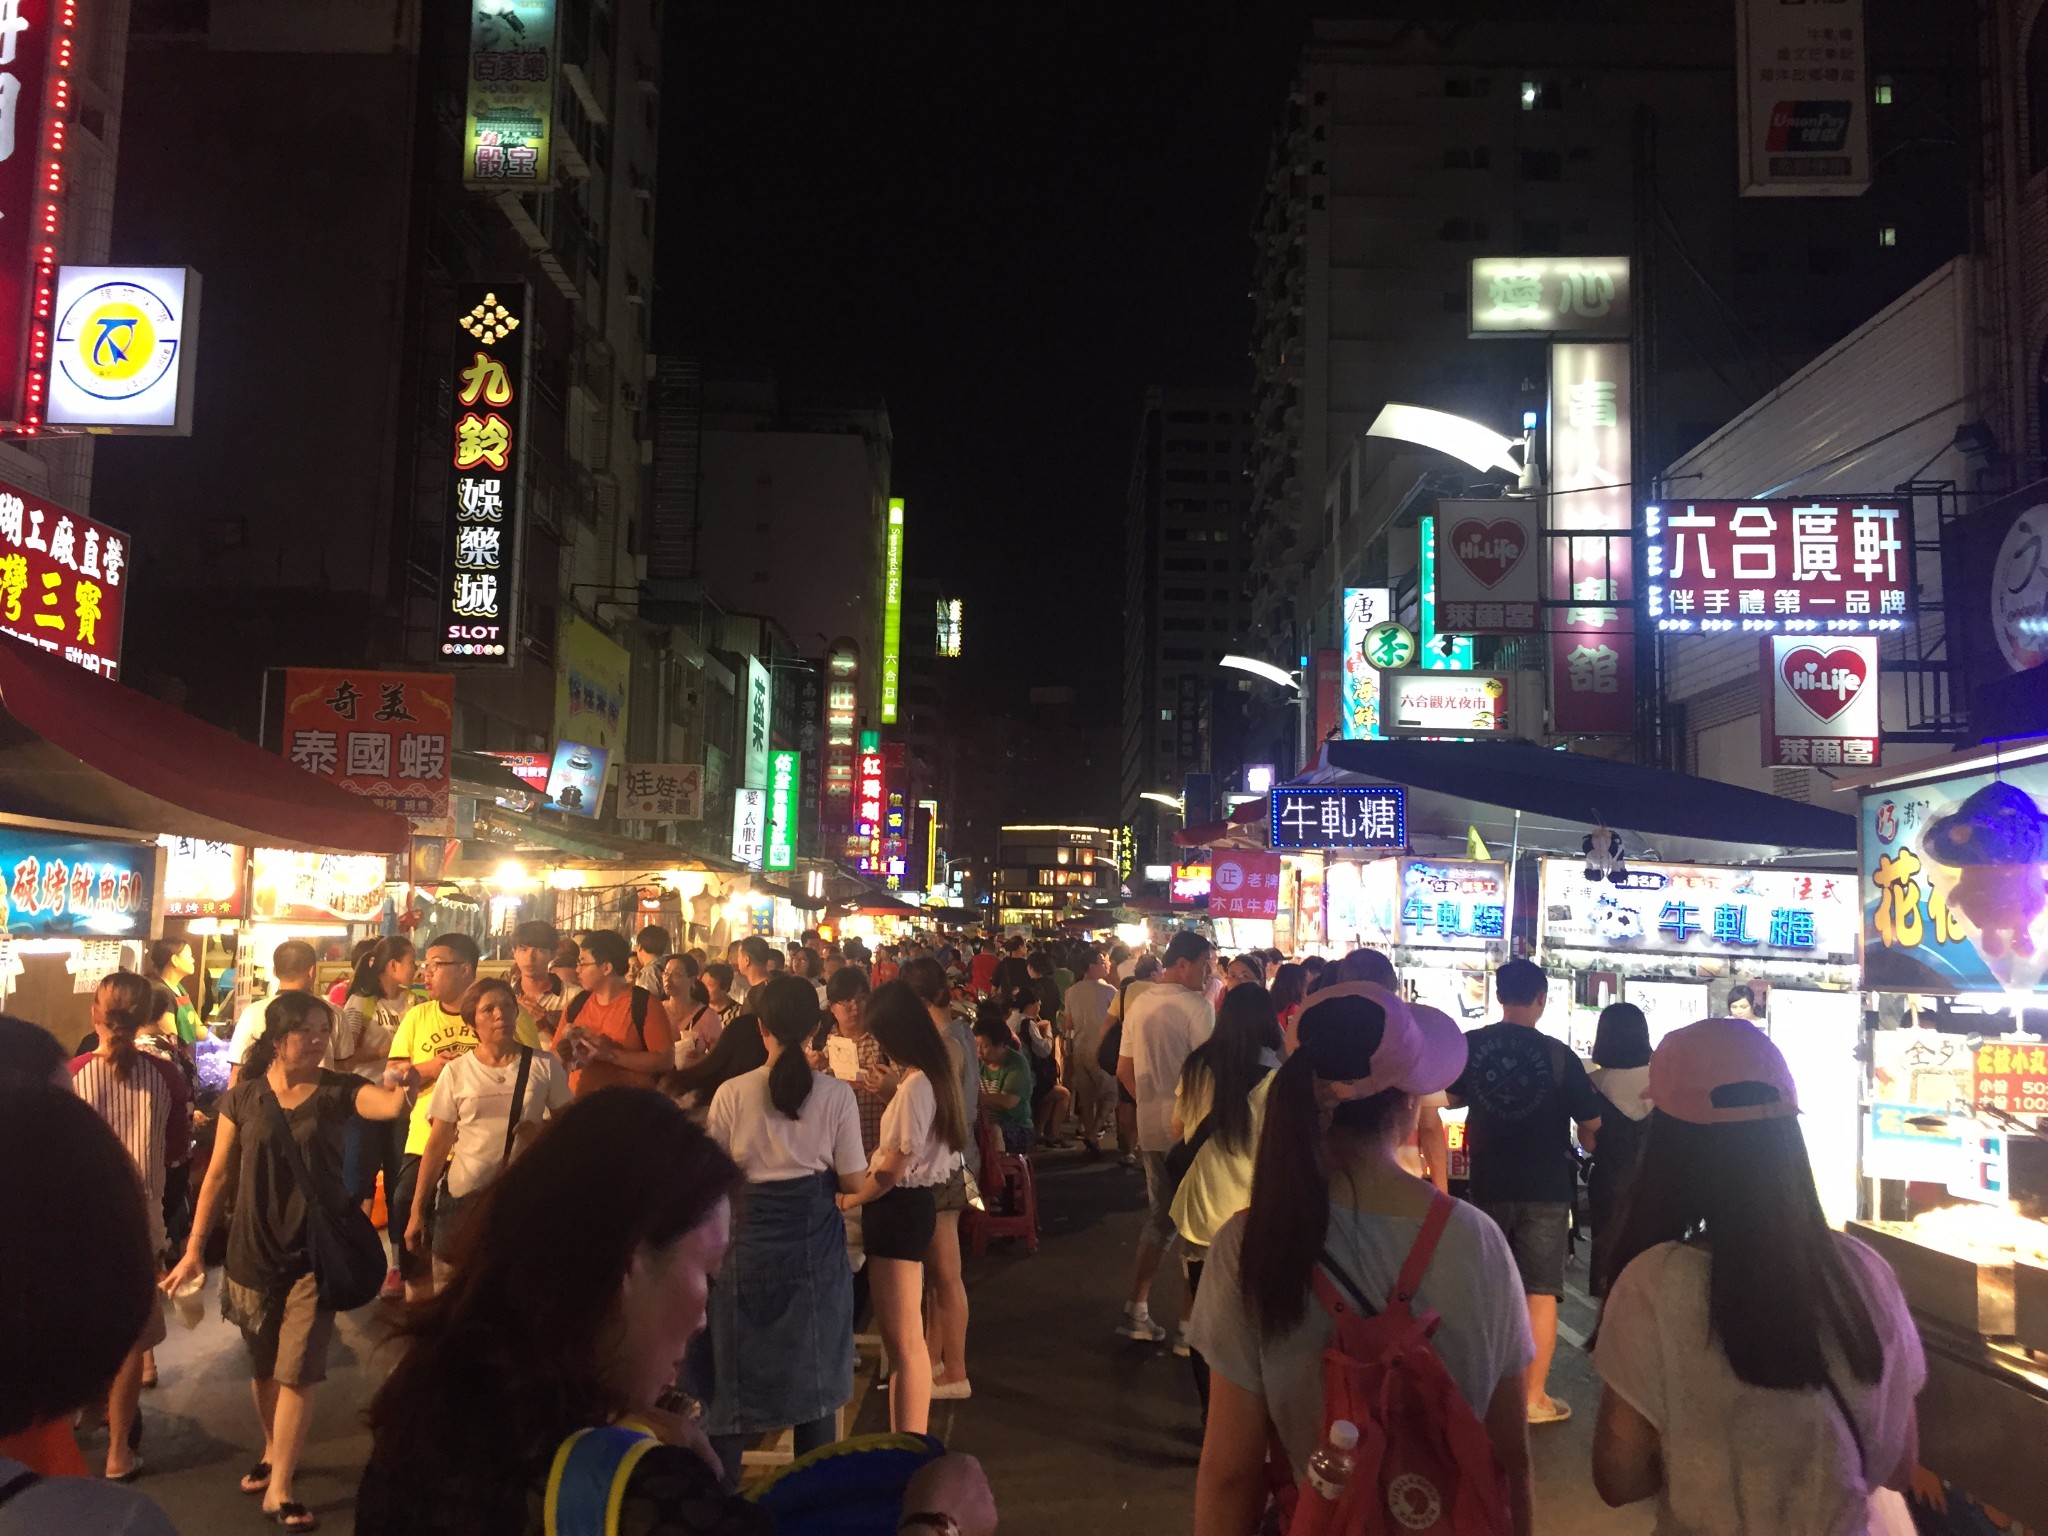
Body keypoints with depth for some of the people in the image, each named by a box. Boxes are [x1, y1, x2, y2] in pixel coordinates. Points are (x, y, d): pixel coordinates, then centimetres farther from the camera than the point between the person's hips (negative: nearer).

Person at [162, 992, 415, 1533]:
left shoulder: (339, 1091, -9)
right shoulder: (243, 1097, -5)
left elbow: (391, 1106, -30)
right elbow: (218, 1176, 2)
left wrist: (404, 1088, -53)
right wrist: (195, 1249, 2)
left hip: (316, 1253, -2)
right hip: (253, 1253, 2)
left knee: (296, 1373, -3)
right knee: (263, 1367, 19)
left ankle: (280, 1490, 7)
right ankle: (273, 1452, 43)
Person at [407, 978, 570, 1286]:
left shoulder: (544, 1065, -1)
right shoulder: (456, 1071, 0)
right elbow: (438, 1144, 2)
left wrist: (543, 1132, -14)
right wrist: (417, 1210, 0)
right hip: (463, 1196, 0)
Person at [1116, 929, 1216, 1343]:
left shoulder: (1139, 1003, 8)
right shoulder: (1197, 1006, -14)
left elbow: (1124, 1071, 12)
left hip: (1151, 1127, 7)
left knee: (1159, 1216, 17)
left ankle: (1137, 1309, 19)